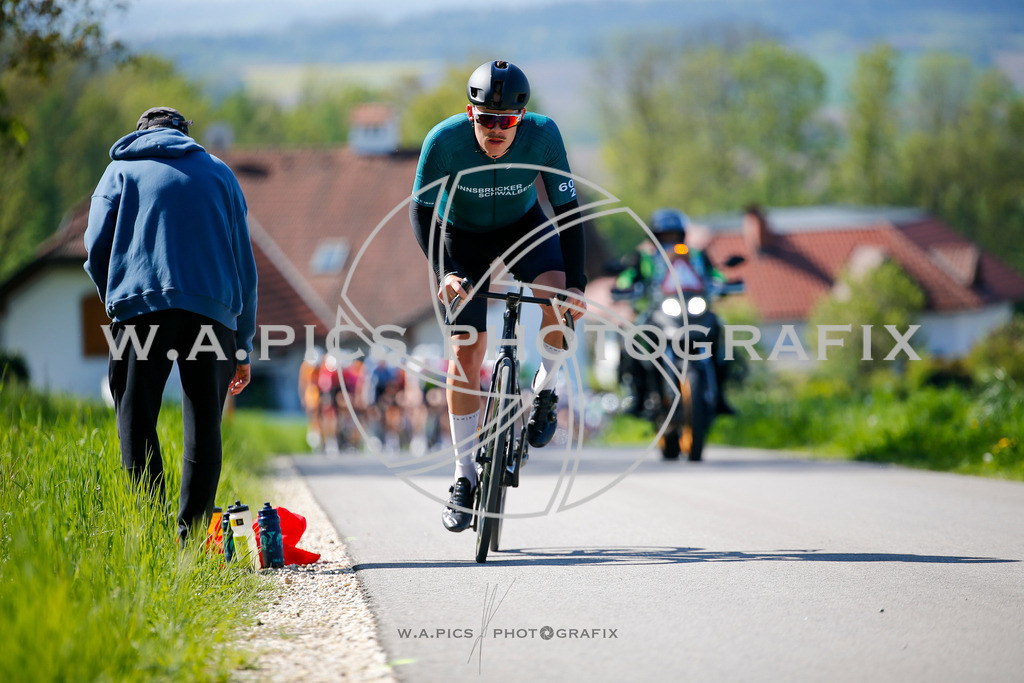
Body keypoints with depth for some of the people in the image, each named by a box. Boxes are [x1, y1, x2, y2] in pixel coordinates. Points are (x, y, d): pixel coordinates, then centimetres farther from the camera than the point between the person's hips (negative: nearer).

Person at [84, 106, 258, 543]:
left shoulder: (121, 170, 17)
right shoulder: (218, 172, 22)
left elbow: (97, 249, 7)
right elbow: (245, 264, 18)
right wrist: (243, 347, 20)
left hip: (142, 306, -1)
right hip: (213, 310, 2)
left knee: (137, 425, 2)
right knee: (203, 427, 6)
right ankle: (192, 537, -2)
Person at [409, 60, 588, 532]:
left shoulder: (542, 135, -29)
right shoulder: (445, 139, -31)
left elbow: (568, 210, -22)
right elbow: (421, 210, -21)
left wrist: (576, 281, -32)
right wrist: (444, 272, -34)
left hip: (522, 227, 1)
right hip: (461, 235, -1)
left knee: (559, 296, -30)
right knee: (465, 354, -7)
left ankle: (545, 391, -3)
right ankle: (465, 477, 4)